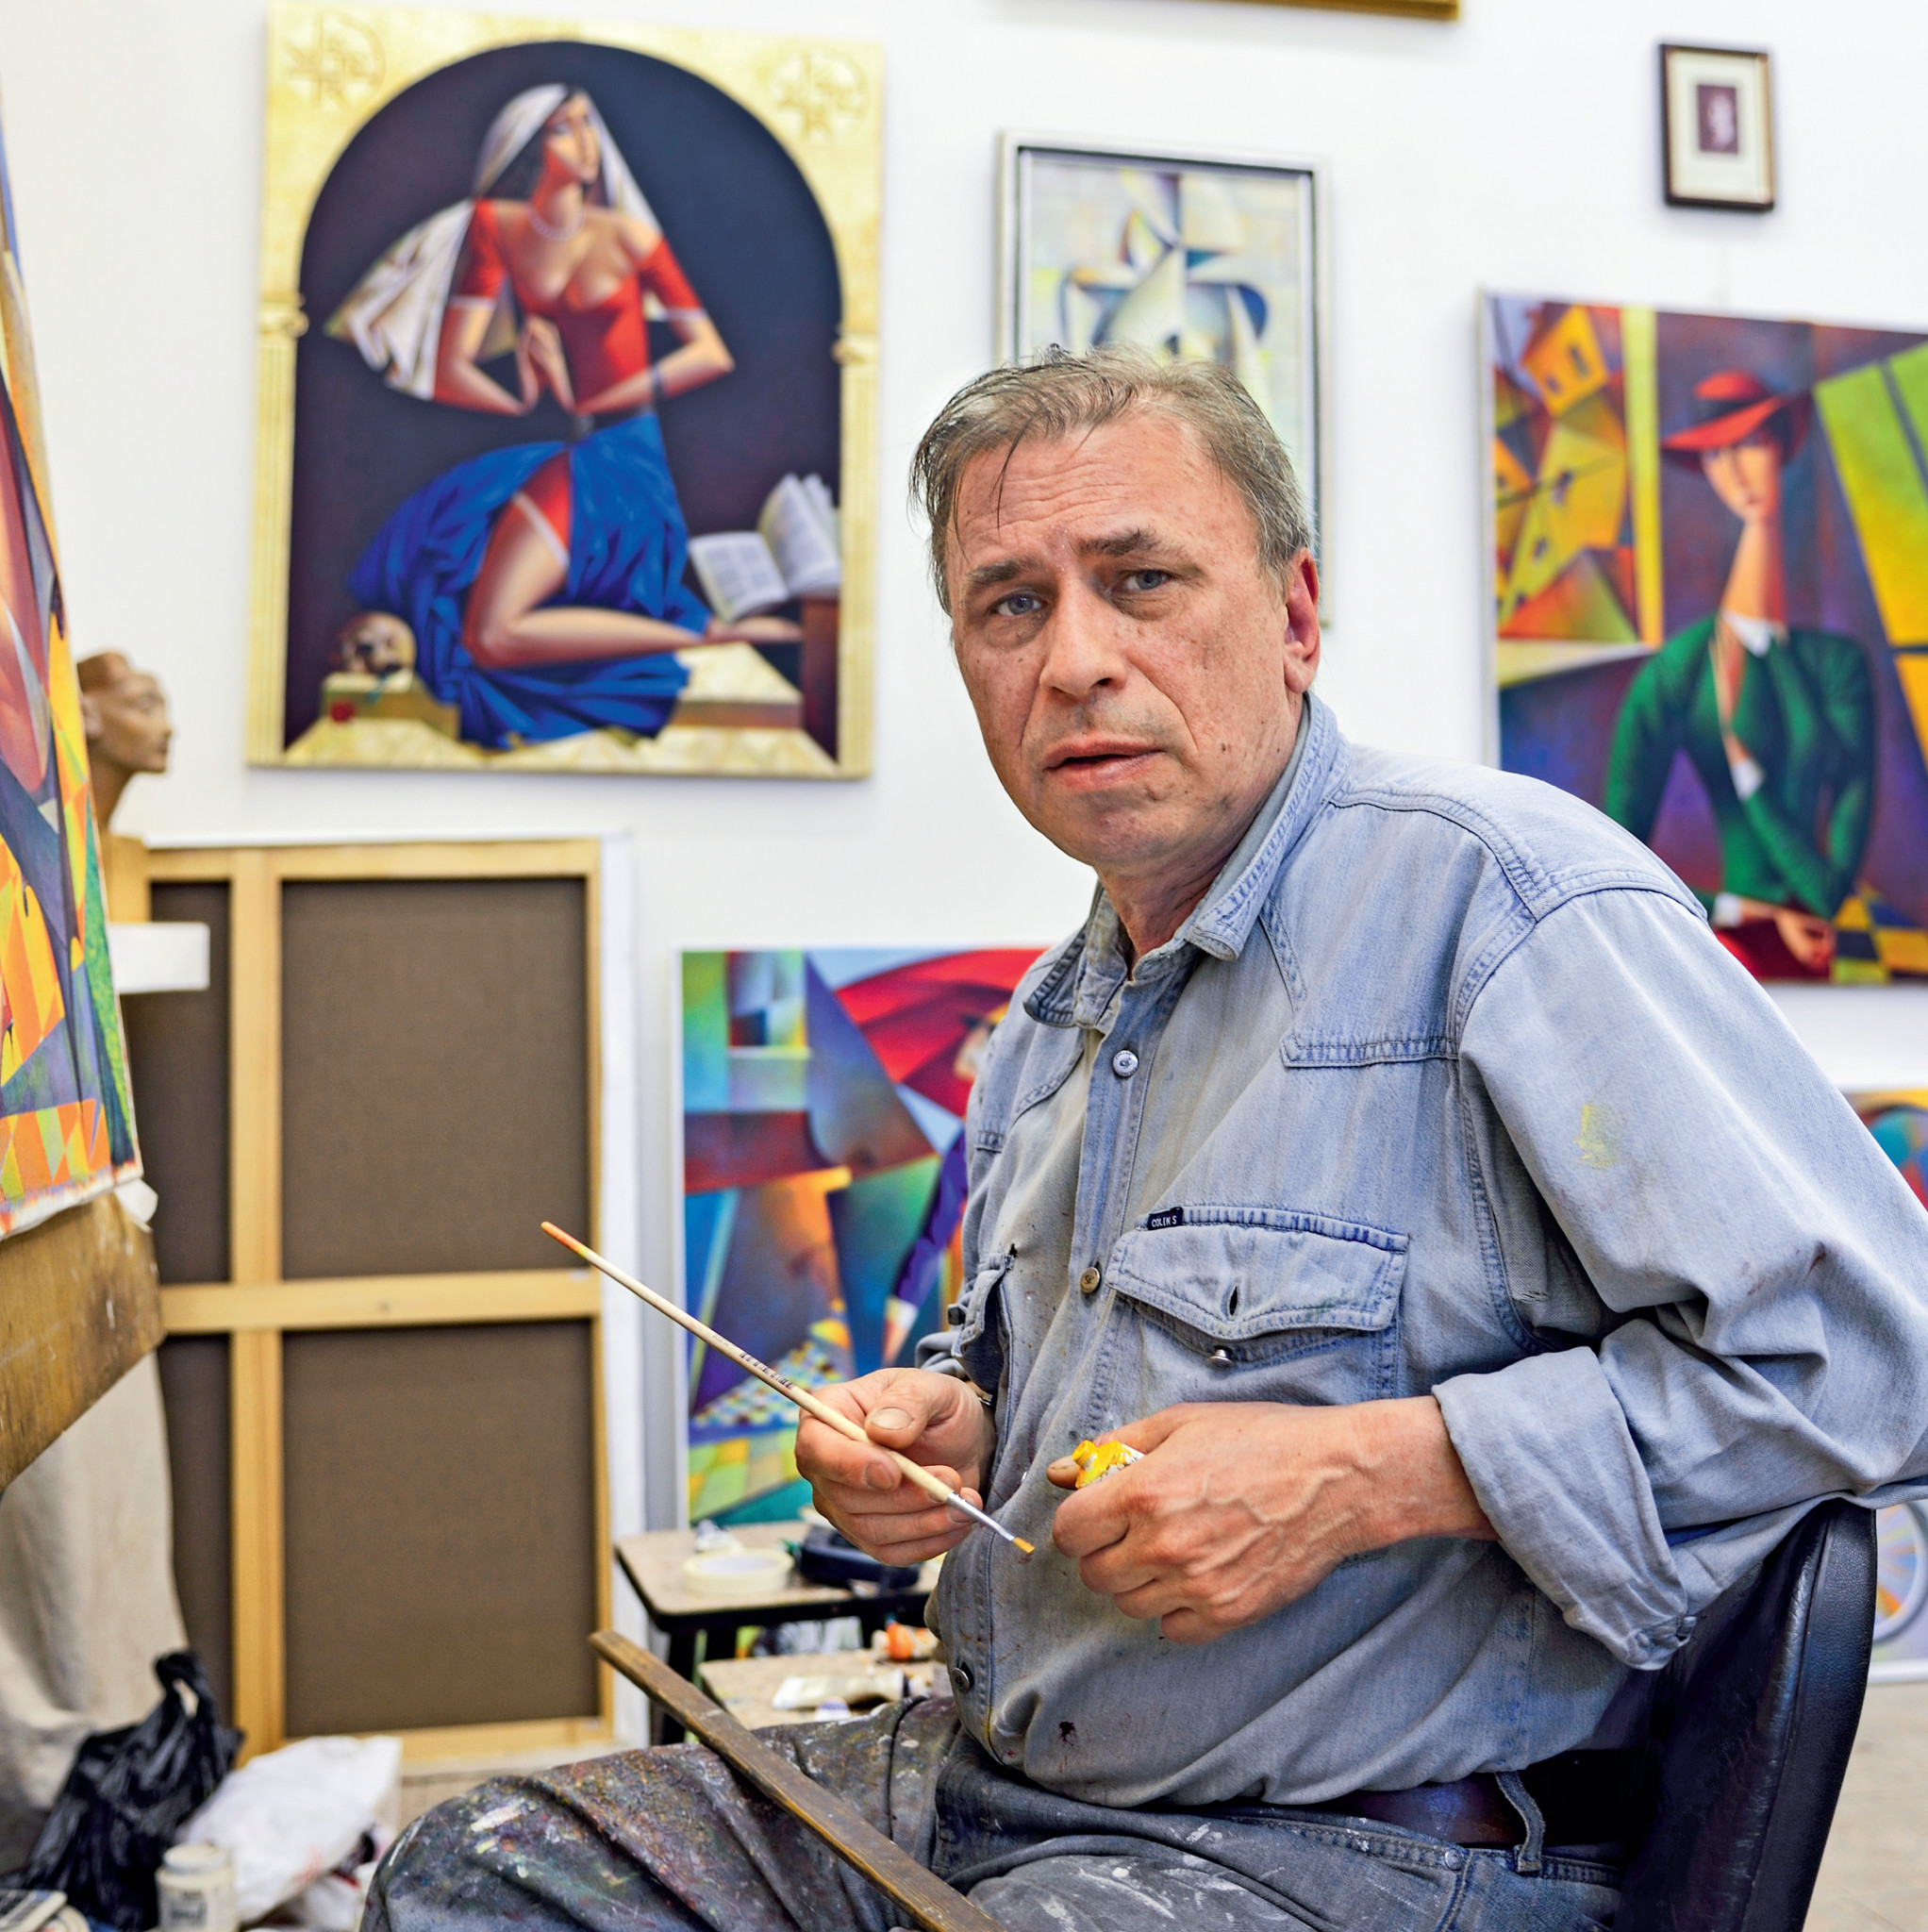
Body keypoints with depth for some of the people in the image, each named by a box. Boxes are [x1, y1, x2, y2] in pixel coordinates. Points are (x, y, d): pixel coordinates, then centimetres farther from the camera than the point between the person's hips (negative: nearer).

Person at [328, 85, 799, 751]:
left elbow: (713, 354, -5)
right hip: (541, 458, 4)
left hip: (622, 454, -4)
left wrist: (590, 404, -10)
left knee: (493, 634, -20)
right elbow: (450, 370, 0)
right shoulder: (497, 227, 4)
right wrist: (529, 409, -14)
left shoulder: (626, 236, -1)